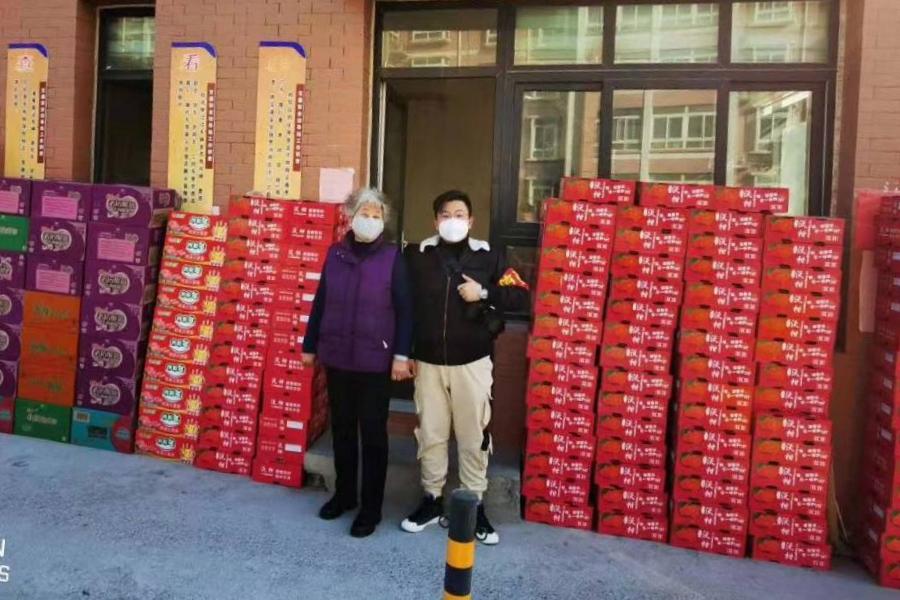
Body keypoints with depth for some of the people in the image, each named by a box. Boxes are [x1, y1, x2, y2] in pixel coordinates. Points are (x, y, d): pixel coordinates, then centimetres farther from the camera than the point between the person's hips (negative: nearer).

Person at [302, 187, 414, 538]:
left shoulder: (392, 257, -5)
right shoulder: (335, 254, 6)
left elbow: (404, 309, -7)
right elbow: (320, 302, 11)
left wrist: (402, 355, -12)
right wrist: (310, 345, 12)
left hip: (375, 360, -4)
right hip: (336, 356, 4)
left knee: (373, 432, 5)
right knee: (342, 428, 15)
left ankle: (371, 507, 17)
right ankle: (344, 493, 32)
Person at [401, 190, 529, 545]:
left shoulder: (487, 257, 0)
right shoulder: (417, 256, 1)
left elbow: (521, 297, -2)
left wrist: (484, 293, -15)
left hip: (472, 363, -1)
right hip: (428, 362, 1)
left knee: (474, 436, 6)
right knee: (430, 434, 10)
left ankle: (475, 504, 21)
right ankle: (432, 500, 28)